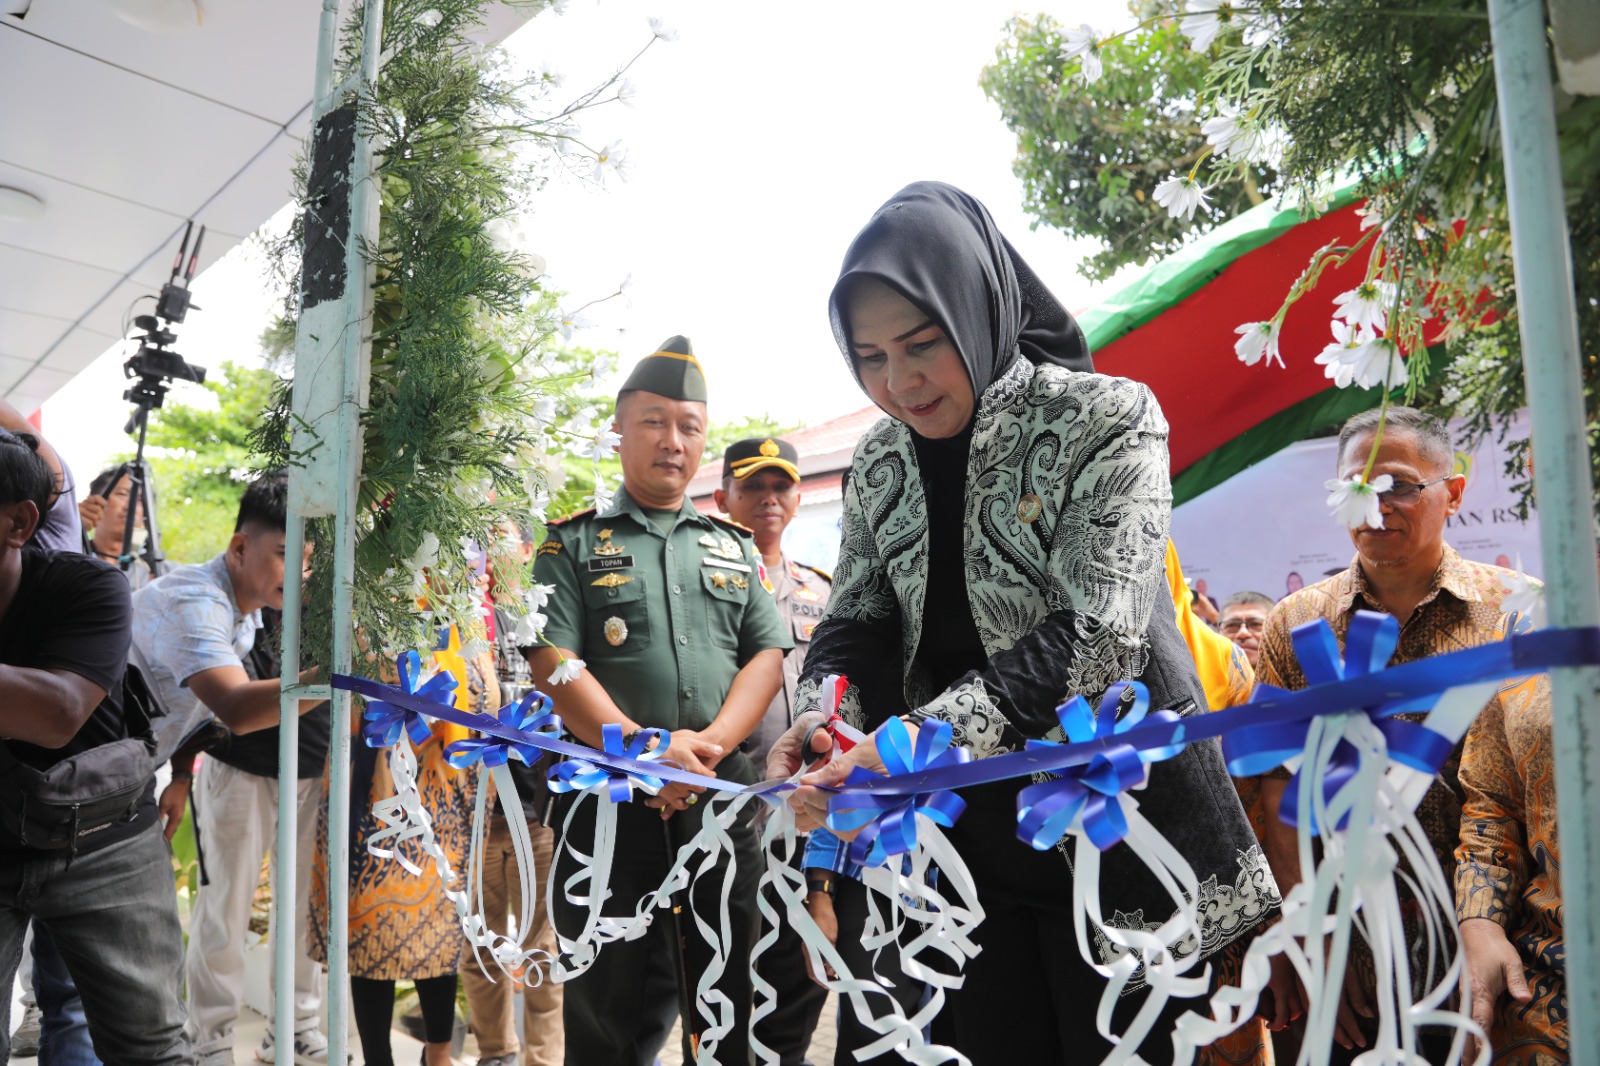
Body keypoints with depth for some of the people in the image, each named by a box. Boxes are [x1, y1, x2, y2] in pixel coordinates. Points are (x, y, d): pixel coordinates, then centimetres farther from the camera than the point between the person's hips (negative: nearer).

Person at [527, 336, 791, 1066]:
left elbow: (768, 655, 7)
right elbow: (553, 664, -6)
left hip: (723, 794, 3)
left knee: (730, 994, 12)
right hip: (609, 795, -3)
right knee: (610, 1006, 6)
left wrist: (711, 745, -10)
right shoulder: (574, 543, 6)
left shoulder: (735, 547, 16)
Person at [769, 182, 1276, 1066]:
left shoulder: (1106, 419, -13)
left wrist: (929, 735, -31)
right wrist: (824, 715, -18)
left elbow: (1098, 634, -22)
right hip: (967, 841, 5)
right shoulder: (878, 464, 4)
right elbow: (856, 621, 5)